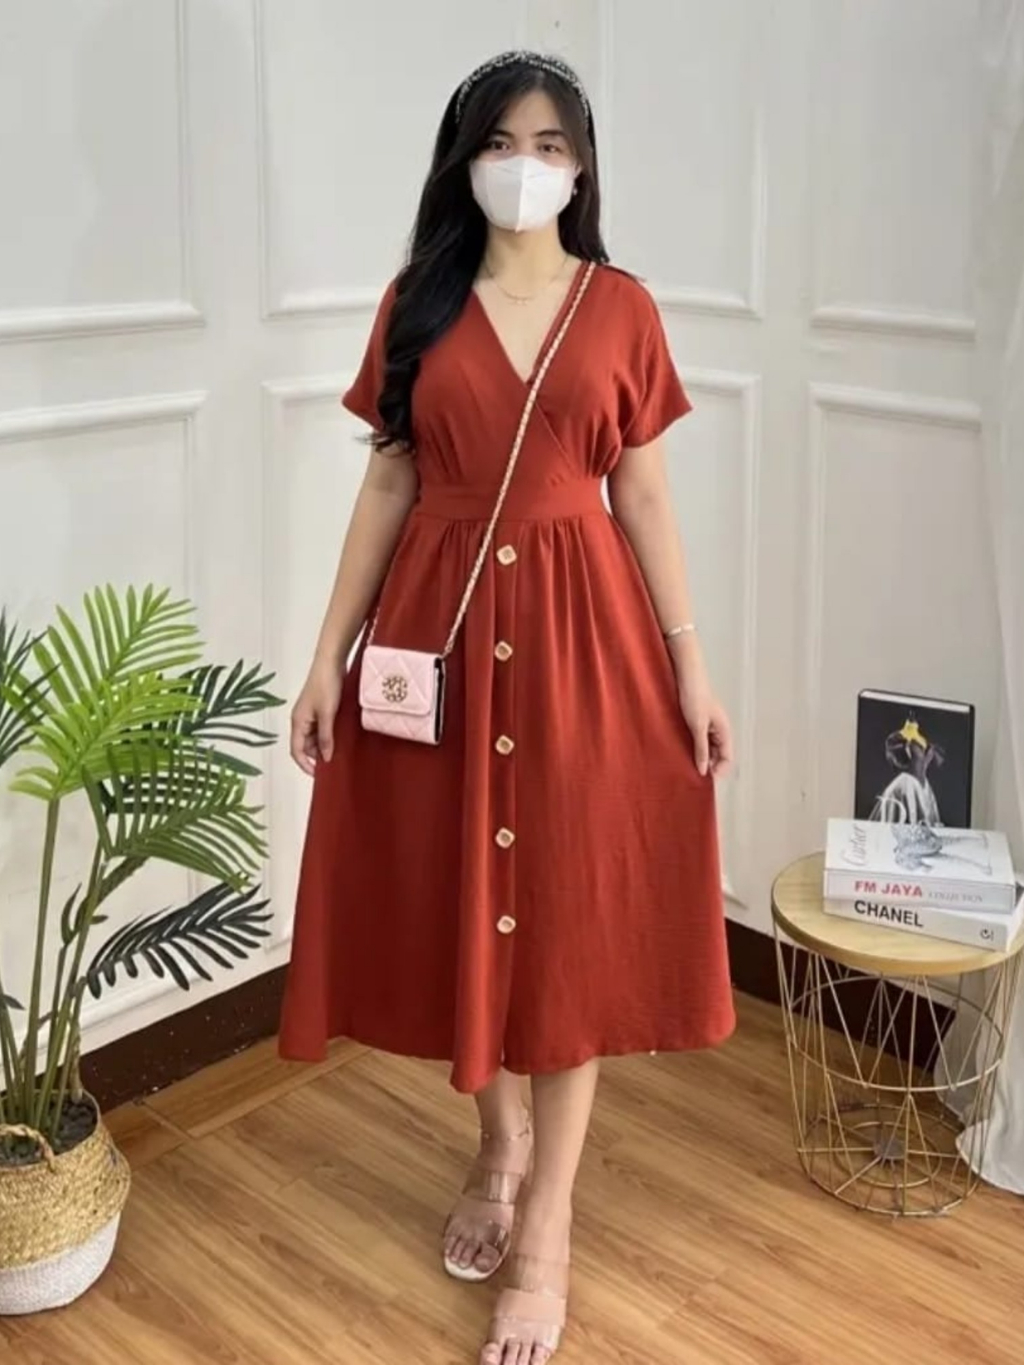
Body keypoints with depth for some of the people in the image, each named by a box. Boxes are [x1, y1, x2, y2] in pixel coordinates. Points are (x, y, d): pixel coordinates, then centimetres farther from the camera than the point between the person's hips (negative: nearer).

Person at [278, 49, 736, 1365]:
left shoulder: (622, 308, 2)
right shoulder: (417, 304, 4)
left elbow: (642, 495, 3)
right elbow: (388, 484, 4)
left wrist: (689, 663, -1)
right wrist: (330, 651, 0)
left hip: (582, 627, -1)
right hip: (442, 623, 2)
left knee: (572, 914, 2)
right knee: (460, 899, 11)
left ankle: (546, 1234, 13)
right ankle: (501, 1144, 35)